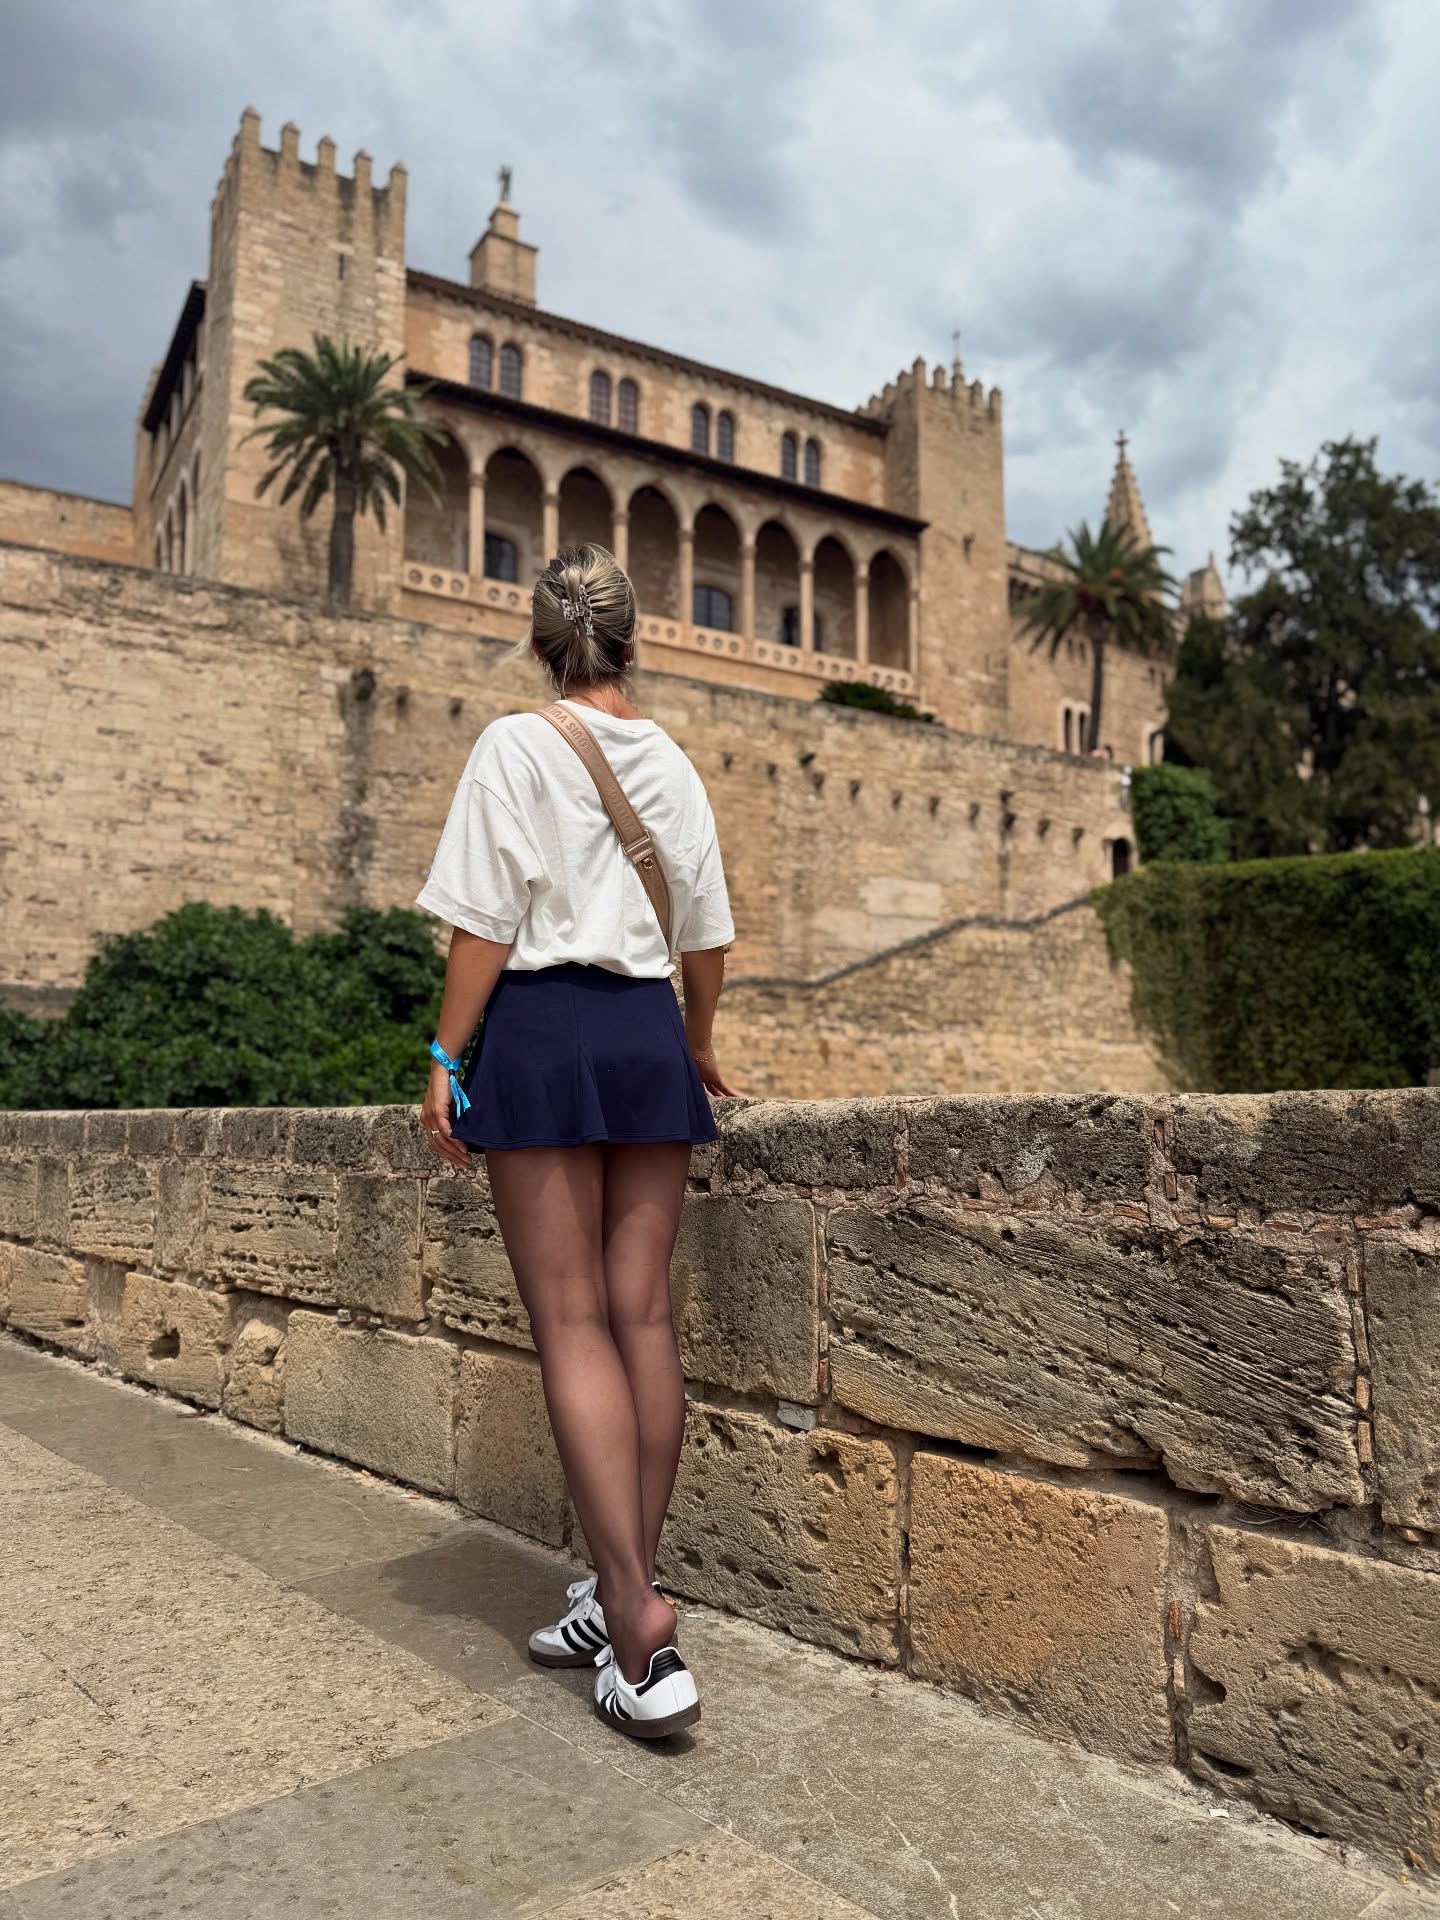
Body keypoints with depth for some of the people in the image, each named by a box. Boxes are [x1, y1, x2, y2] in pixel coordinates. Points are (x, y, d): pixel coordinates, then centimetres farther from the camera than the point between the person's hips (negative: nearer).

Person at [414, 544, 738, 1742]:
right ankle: (624, 1596, 16)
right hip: (649, 1030, 5)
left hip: (543, 1027, -5)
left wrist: (446, 1058, -4)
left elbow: (488, 922, -10)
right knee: (644, 1318, 6)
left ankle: (637, 1620, -9)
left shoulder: (517, 745, -2)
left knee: (573, 1326, -4)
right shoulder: (672, 763, 13)